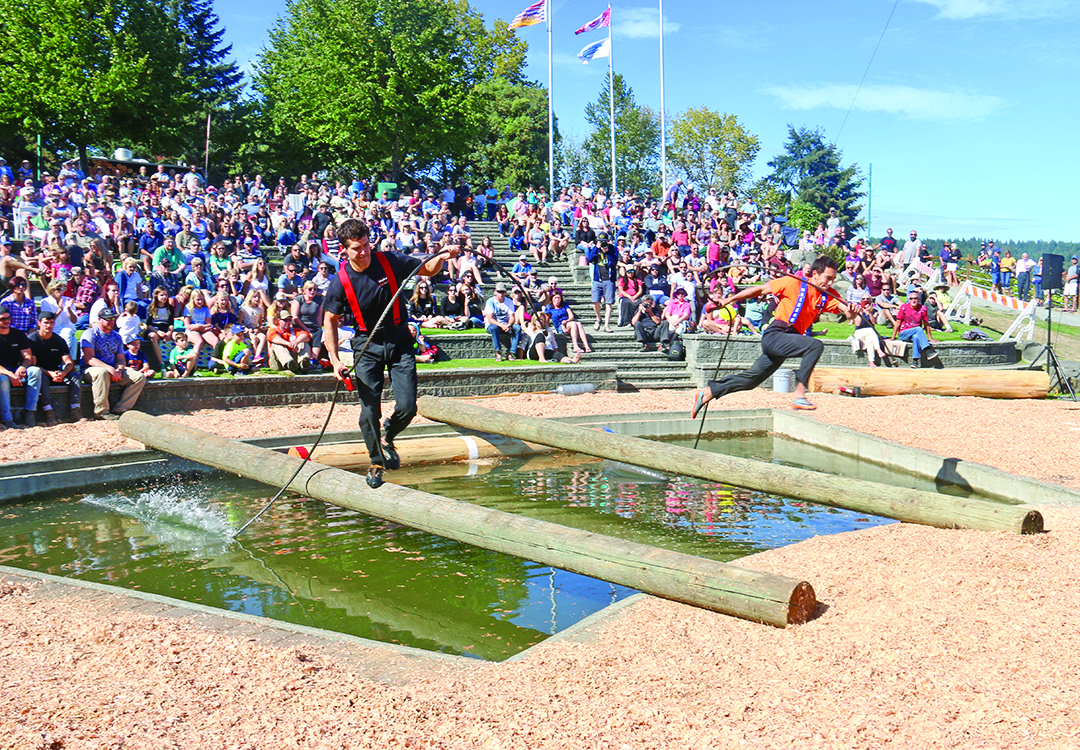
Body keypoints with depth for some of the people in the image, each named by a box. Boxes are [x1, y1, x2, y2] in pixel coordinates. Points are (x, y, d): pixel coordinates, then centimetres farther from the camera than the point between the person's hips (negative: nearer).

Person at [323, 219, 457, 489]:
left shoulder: (390, 261, -9)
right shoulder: (340, 282, -12)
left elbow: (427, 269, 6)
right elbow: (330, 320, -2)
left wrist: (442, 257, -16)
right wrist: (335, 360, -10)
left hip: (399, 341, 1)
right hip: (367, 346, -1)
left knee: (407, 407, -7)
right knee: (369, 411, -6)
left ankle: (387, 438, 27)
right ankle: (376, 462, 17)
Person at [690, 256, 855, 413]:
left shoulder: (828, 295, 7)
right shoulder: (794, 283, -7)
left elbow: (846, 310, -5)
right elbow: (761, 289, 1)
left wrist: (850, 311, -31)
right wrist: (730, 299, 4)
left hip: (790, 338, 7)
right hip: (774, 335, -7)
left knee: (752, 378, 12)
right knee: (816, 345, -26)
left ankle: (706, 393, 22)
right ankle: (799, 395, -27)